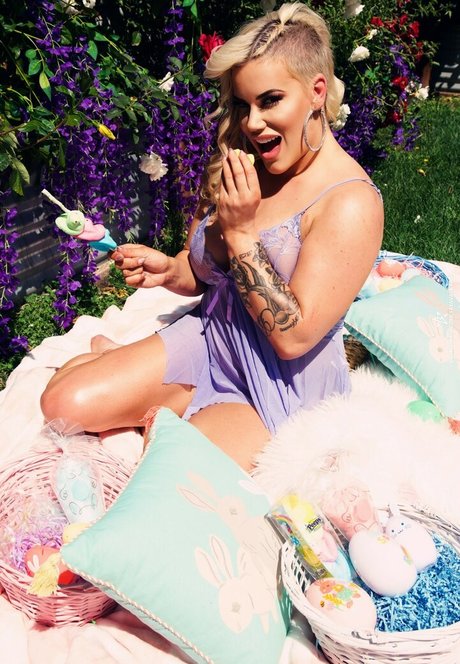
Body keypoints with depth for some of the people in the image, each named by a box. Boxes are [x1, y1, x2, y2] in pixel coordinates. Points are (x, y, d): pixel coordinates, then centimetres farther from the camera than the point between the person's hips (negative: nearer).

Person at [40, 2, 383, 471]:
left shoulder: (350, 203, -19)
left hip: (285, 385, -5)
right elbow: (204, 273, 10)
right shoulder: (238, 166, 1)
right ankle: (192, 405, 11)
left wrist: (240, 231, -22)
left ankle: (172, 408, 6)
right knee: (65, 402, -7)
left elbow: (293, 336, -22)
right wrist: (166, 270, -13)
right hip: (209, 339, 6)